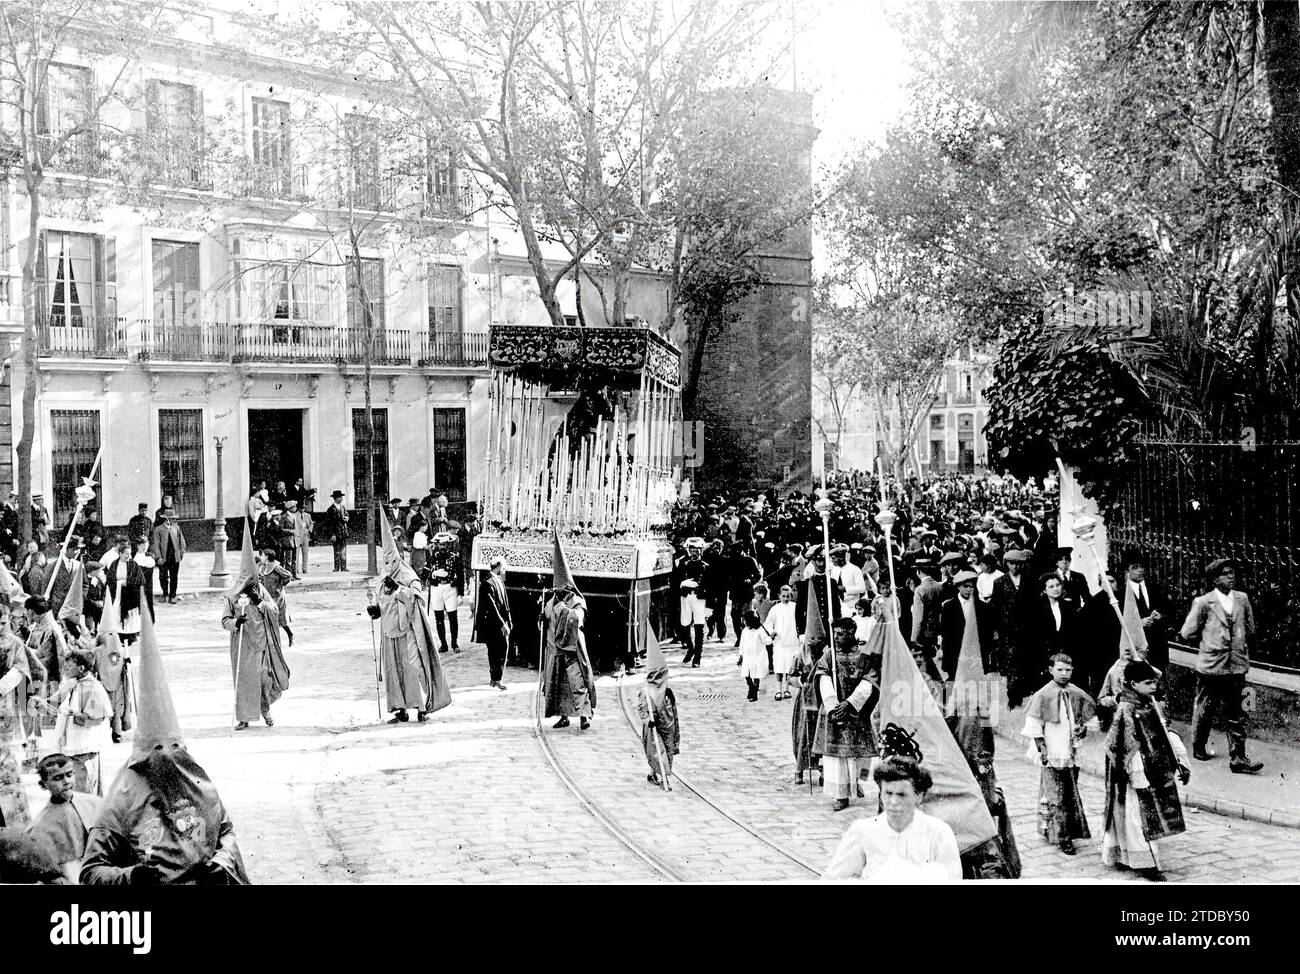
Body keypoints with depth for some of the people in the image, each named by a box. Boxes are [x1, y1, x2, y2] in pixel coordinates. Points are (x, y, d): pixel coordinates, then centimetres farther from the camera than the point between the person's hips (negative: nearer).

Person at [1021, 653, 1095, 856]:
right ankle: (1063, 838, -3)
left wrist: (1083, 729, 1)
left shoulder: (1077, 695, 7)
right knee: (1057, 796, -6)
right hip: (1052, 755, -5)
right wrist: (1041, 747, -10)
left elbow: (1090, 718, 21)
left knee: (1071, 793, 8)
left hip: (1071, 753, 5)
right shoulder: (1043, 695, -5)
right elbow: (1033, 725, -4)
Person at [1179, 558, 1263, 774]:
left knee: (1236, 715, 1)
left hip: (1236, 666, 3)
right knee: (1204, 709, 11)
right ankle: (1199, 747, 30)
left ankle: (1238, 759, 3)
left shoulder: (1242, 599, 5)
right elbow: (1188, 633, -1)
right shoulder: (1203, 602, -7)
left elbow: (1250, 629, 18)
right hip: (1211, 666, -3)